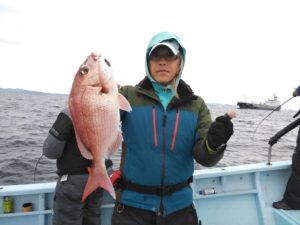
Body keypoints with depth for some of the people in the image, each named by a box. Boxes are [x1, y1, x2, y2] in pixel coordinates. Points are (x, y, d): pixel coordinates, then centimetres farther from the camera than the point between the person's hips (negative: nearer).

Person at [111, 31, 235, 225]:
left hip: (179, 204, 2)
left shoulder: (196, 105, -1)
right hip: (133, 204, -1)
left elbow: (204, 157, -7)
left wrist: (213, 143, -29)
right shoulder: (128, 95, -6)